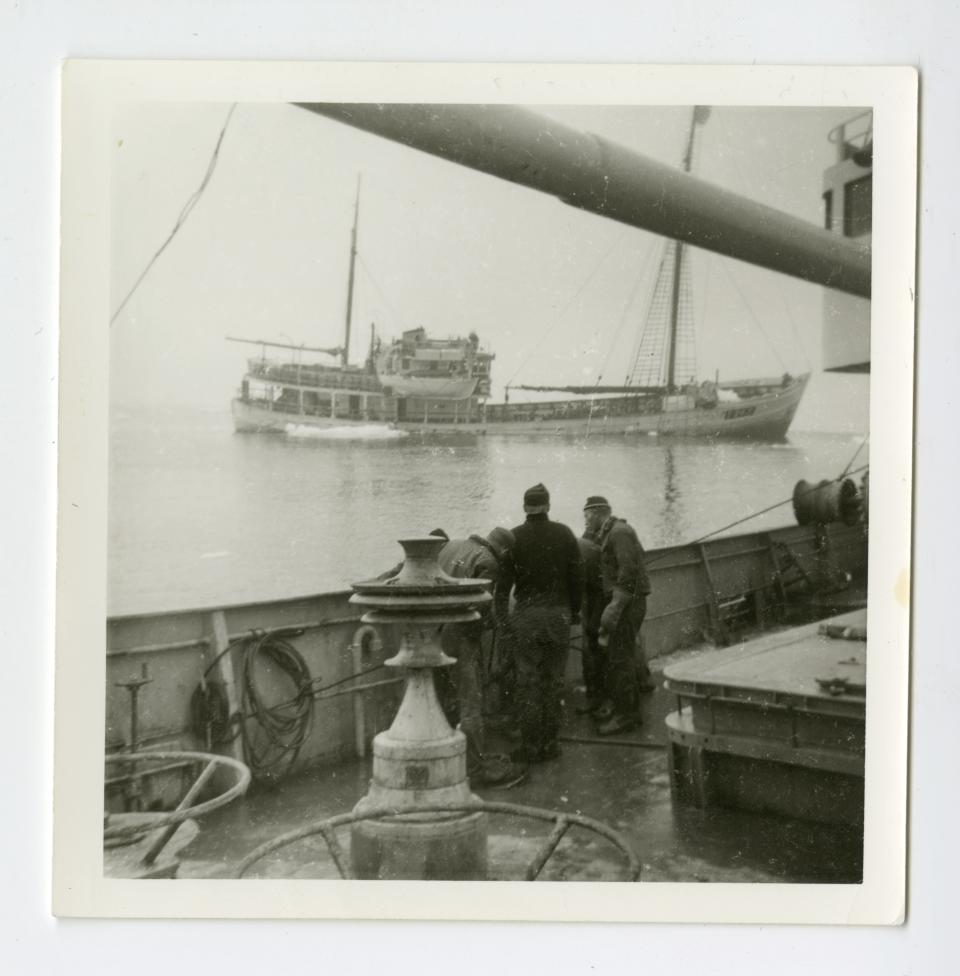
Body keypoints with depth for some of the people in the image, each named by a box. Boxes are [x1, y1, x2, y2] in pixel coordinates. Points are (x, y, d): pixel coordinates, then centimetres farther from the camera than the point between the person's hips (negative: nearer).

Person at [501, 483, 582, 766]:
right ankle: (549, 744, 13)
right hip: (558, 615, 2)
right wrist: (574, 610, 11)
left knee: (528, 682, 4)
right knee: (554, 681, 9)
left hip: (525, 616, -1)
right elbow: (576, 576, 0)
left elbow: (504, 581, -5)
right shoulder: (564, 534, -1)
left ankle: (531, 746, 6)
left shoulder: (514, 537, -5)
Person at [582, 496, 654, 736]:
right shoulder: (609, 534, 17)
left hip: (626, 601, -9)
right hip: (622, 601, 9)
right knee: (622, 654, 16)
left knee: (619, 657, -5)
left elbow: (628, 571, -22)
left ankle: (626, 714, 1)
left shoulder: (620, 532, -14)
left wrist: (614, 608, -25)